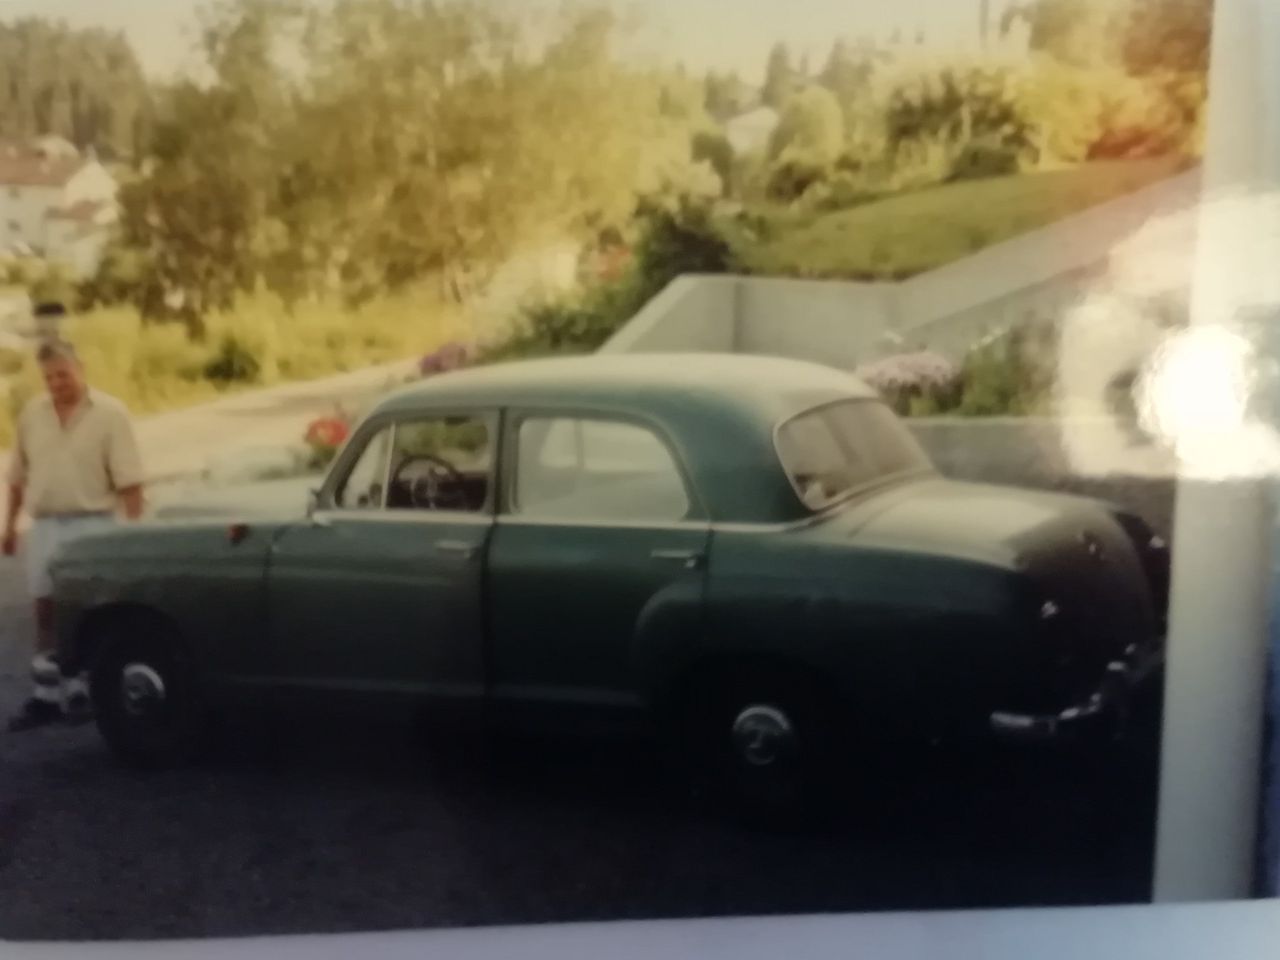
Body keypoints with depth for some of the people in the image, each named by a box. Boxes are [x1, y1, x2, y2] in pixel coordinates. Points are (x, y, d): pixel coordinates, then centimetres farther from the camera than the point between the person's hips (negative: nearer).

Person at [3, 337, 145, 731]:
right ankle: (46, 695, 14)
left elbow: (128, 479, -10)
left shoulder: (110, 413, -7)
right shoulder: (32, 414, 7)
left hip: (91, 525, -4)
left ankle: (81, 691, 11)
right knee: (47, 611, 7)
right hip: (44, 525, 4)